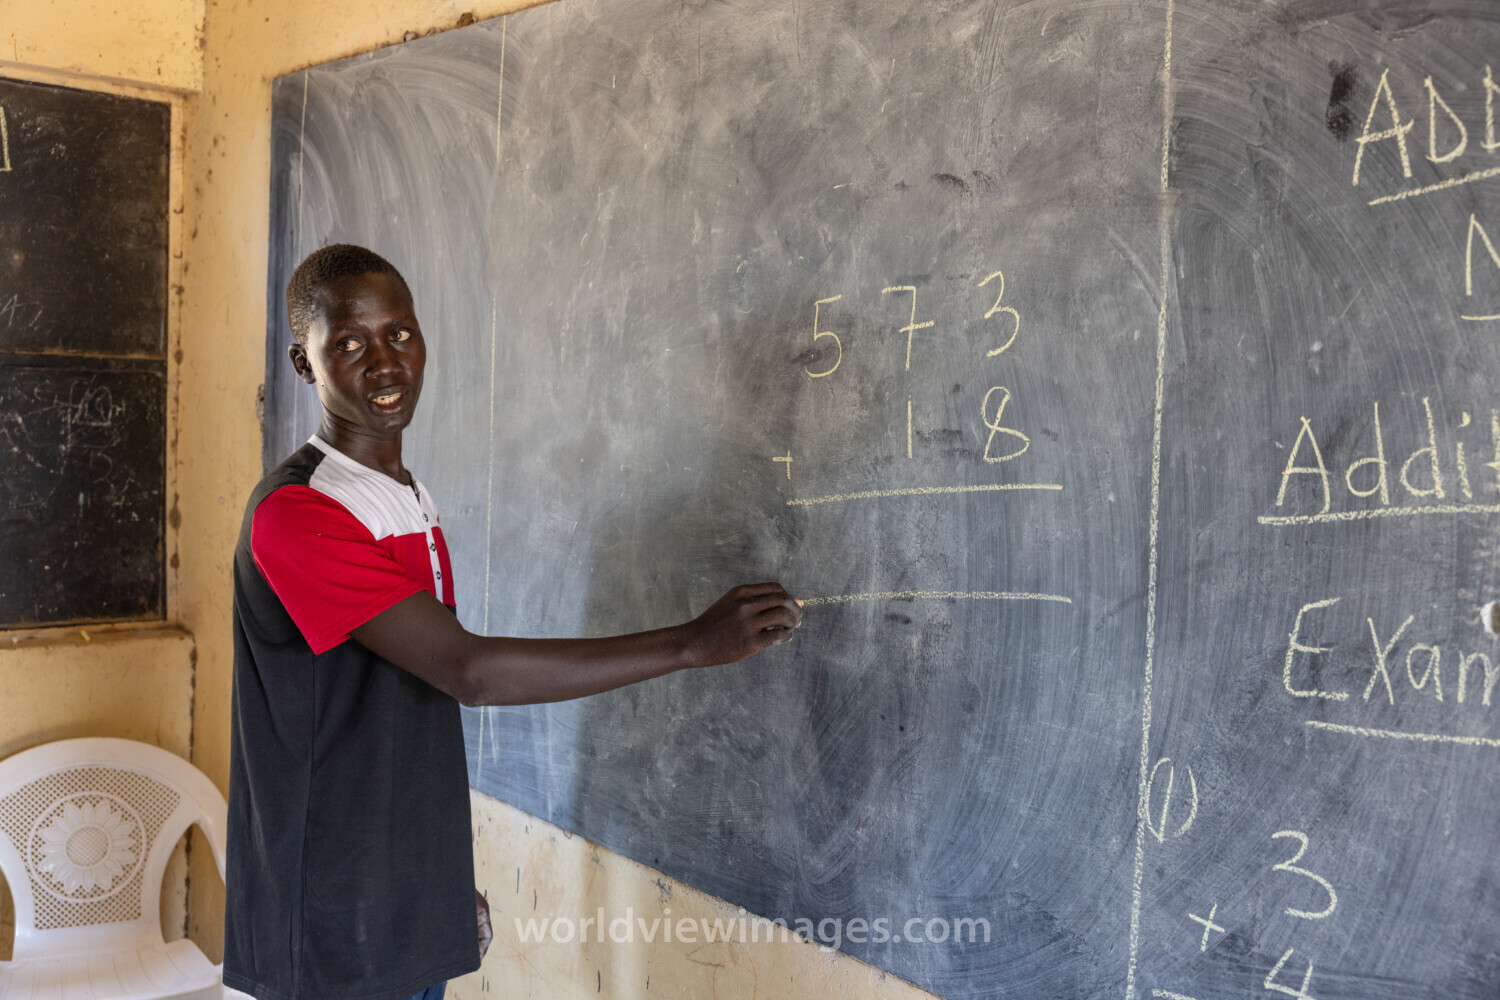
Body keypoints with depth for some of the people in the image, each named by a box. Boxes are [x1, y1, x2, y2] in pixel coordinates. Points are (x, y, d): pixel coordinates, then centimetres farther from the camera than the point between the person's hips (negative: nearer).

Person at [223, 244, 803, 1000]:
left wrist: (453, 883, 17)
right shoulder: (294, 513, -20)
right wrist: (694, 643, -28)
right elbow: (468, 670, -27)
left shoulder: (415, 502, 9)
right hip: (330, 929, -7)